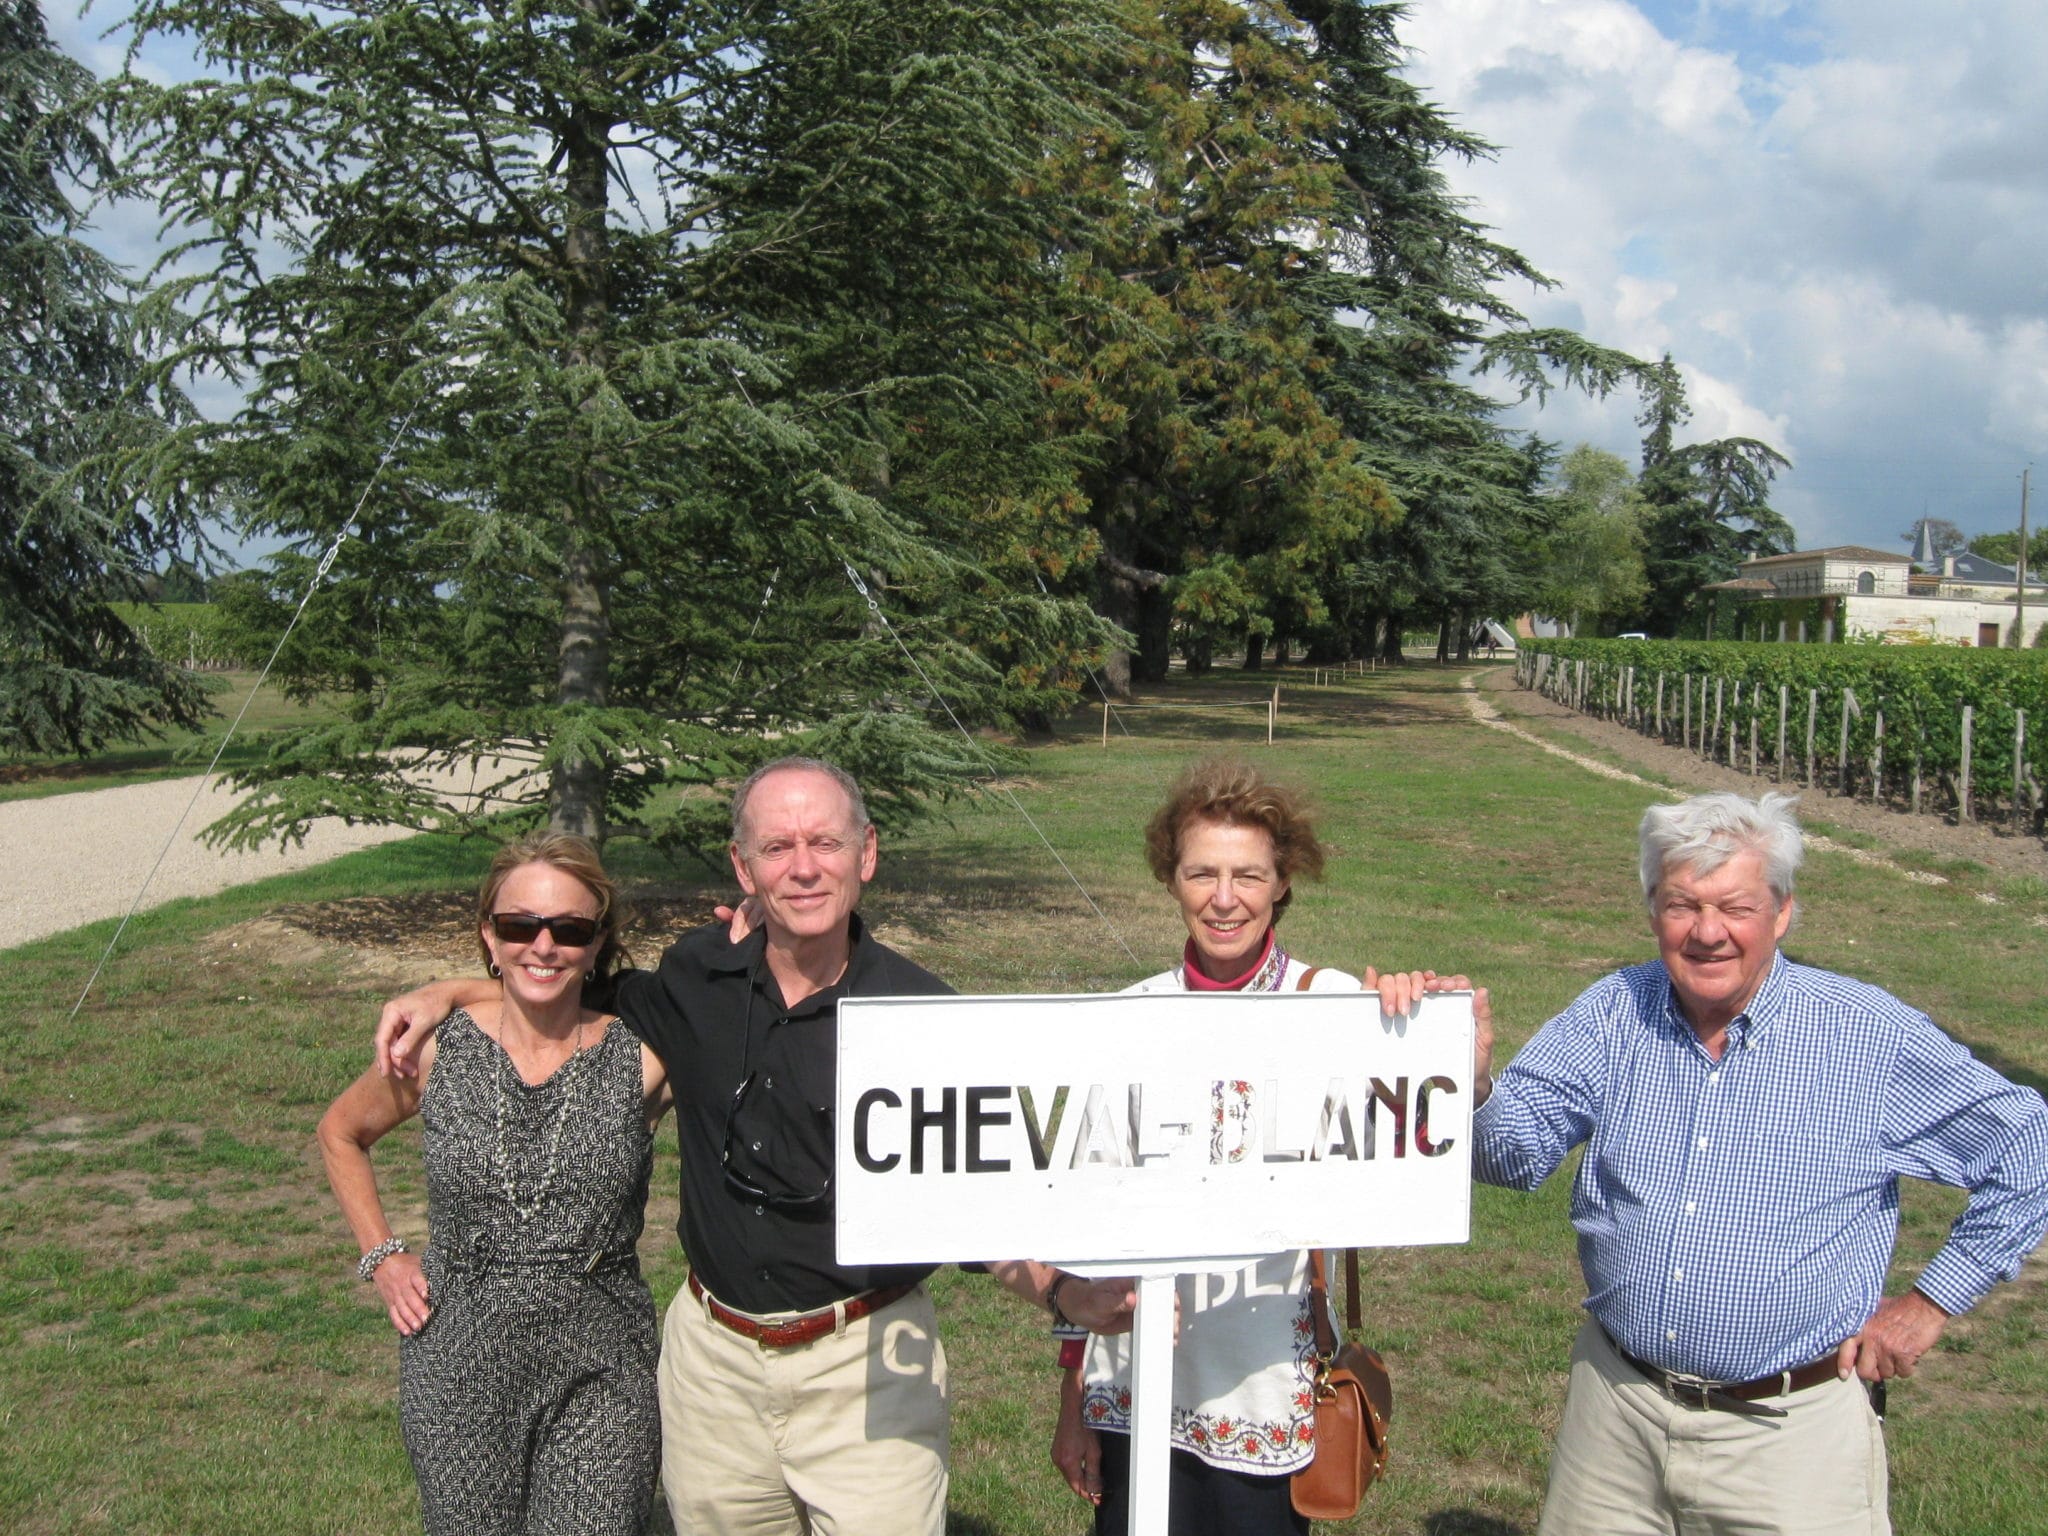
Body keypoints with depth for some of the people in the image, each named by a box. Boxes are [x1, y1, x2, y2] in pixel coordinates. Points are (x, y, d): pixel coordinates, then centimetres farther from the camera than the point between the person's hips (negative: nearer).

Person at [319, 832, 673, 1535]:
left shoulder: (642, 1057, -6)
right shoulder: (440, 1049, -3)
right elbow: (341, 1133, 16)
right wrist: (382, 1258, 8)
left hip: (600, 1376, -1)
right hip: (459, 1371, 1)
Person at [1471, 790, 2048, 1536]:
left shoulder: (1873, 1036, -9)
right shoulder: (1613, 1013, -2)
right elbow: (1514, 1152, -10)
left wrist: (1928, 1304, 0)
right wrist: (1471, 1084, -33)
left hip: (1788, 1430, -2)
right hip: (1614, 1405, 3)